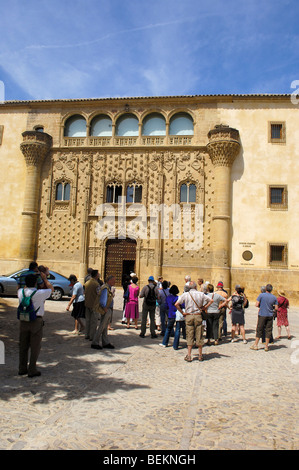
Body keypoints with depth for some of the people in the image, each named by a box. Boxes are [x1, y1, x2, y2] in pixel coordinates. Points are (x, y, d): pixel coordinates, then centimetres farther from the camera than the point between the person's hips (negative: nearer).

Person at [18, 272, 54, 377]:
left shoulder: (21, 292, 0)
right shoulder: (39, 293, -14)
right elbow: (51, 288, 5)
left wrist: (30, 278, 27)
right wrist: (44, 278, 15)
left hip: (23, 320, 5)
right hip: (36, 322, -5)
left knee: (23, 345, 15)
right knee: (35, 347, 5)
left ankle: (22, 369, 24)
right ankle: (32, 370, 9)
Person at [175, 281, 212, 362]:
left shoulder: (185, 294, -2)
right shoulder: (201, 294, 2)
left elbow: (176, 304, -9)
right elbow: (211, 301, 9)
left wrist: (182, 312, -1)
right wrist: (204, 308, 8)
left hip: (188, 316, 0)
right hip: (198, 316, 0)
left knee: (189, 336, 5)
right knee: (199, 336, 9)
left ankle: (189, 356, 5)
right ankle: (200, 355, 18)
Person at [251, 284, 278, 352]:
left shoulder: (261, 295, -8)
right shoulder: (274, 297, 0)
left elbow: (257, 305, -11)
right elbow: (276, 308, 1)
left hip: (262, 315, -2)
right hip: (270, 315, 2)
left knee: (259, 330, 5)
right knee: (268, 330, 7)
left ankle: (255, 345, 10)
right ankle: (266, 346, 10)